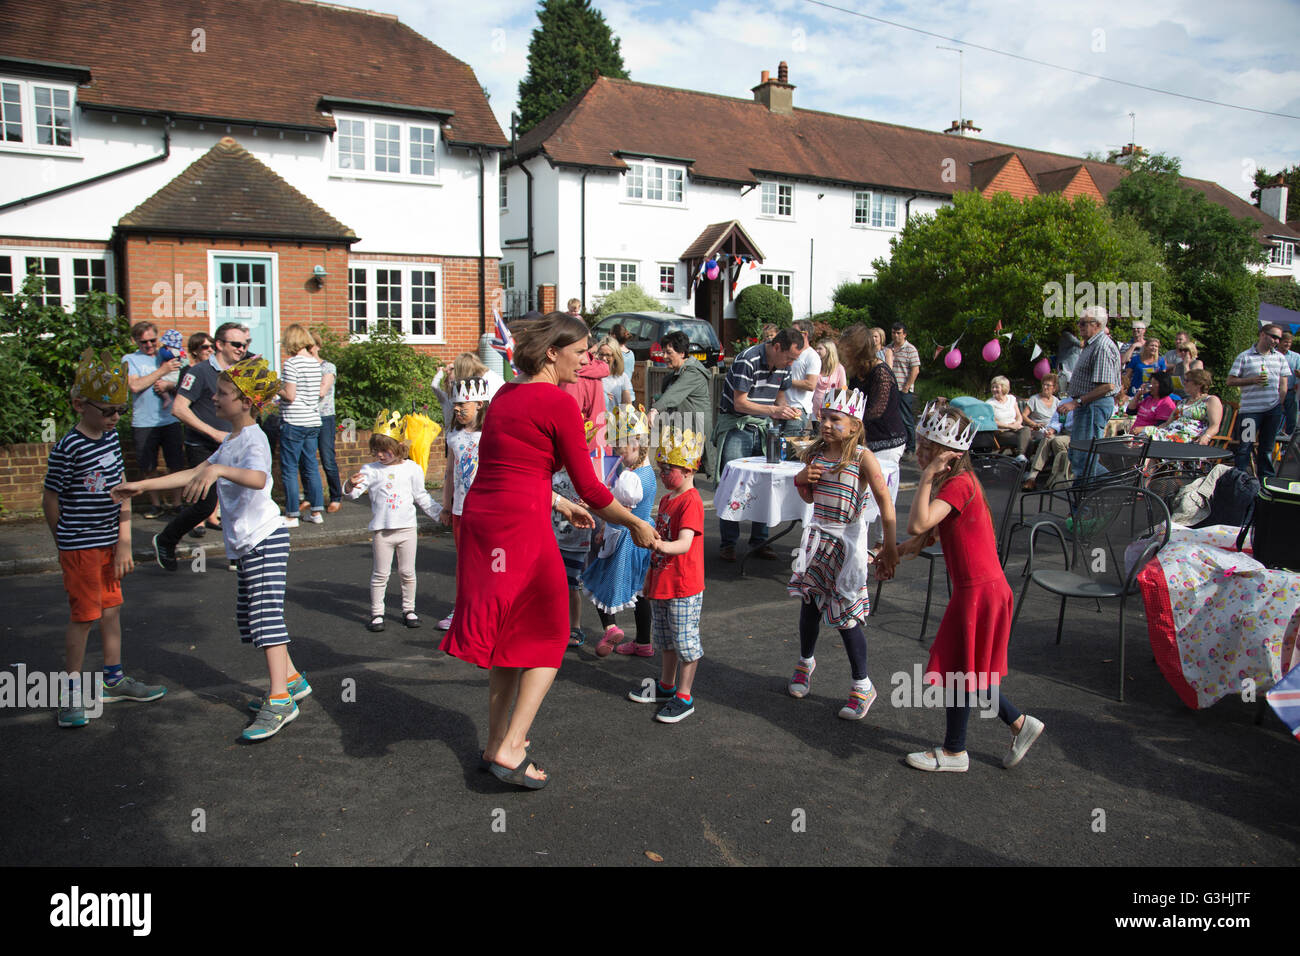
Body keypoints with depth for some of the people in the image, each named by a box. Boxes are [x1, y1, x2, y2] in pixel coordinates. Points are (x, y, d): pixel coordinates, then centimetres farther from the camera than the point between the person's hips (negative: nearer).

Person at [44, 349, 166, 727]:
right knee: (83, 616, 0)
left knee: (111, 609, 16)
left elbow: (121, 491, 3)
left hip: (109, 543, 7)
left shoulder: (111, 437, 4)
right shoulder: (68, 449, -18)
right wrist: (68, 543, 1)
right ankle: (71, 692, 14)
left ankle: (114, 679, 30)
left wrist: (124, 543, 0)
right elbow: (50, 500, -11)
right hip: (80, 548, -7)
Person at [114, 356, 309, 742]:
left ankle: (280, 701, -17)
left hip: (265, 538, -11)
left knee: (266, 615, -15)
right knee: (250, 616, 16)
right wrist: (141, 486, 20)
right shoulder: (231, 440, 17)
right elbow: (193, 474, 22)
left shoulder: (253, 440, -16)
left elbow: (257, 478, -39)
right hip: (246, 543, 11)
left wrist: (218, 470, -54)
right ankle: (290, 678, 27)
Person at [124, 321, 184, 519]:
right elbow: (135, 386, -12)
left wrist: (168, 386, -11)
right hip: (143, 423, -1)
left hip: (171, 420, 2)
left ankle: (177, 502, 14)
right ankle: (155, 504, 20)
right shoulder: (130, 360, 4)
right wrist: (162, 371, -14)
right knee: (148, 468, 6)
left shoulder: (168, 357, 12)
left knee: (177, 465, 2)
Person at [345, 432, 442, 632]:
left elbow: (421, 497, 13)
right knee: (380, 574, 4)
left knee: (407, 573, 10)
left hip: (407, 528, 1)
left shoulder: (412, 469, 3)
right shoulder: (370, 470, -1)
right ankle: (376, 613, 14)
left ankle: (409, 610, 24)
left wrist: (438, 512, 12)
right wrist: (350, 486, -32)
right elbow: (354, 493, -10)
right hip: (381, 531, -1)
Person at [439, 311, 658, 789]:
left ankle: (496, 744, 29)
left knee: (509, 639, 19)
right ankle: (510, 750, 4)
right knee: (548, 640, 8)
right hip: (521, 528, -8)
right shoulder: (559, 403, -10)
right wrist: (637, 525, 4)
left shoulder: (506, 394, 15)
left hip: (480, 517, 8)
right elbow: (589, 485, -8)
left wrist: (559, 504, 28)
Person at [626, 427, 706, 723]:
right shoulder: (666, 500, 12)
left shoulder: (691, 502, -17)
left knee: (685, 642, 1)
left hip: (684, 588, -9)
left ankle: (684, 698, 11)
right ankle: (666, 687, 36)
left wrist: (660, 545, -47)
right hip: (662, 584, 9)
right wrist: (651, 575, 23)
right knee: (666, 640, 21)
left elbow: (684, 544, -29)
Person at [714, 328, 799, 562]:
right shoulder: (747, 360, -19)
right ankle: (728, 543, 3)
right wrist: (773, 410, -27)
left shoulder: (783, 365, 3)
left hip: (763, 427, 6)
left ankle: (759, 541, 12)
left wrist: (787, 410, -4)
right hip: (736, 426, -6)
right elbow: (740, 403, -20)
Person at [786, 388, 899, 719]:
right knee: (809, 602, 14)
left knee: (846, 616, -2)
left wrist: (890, 547, -21)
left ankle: (862, 686, 15)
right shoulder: (815, 453, 4)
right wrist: (801, 480, -7)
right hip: (817, 536, 5)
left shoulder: (862, 457, -14)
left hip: (847, 540, -5)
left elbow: (884, 501, -17)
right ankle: (806, 662, 40)